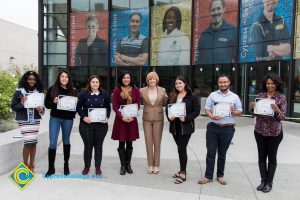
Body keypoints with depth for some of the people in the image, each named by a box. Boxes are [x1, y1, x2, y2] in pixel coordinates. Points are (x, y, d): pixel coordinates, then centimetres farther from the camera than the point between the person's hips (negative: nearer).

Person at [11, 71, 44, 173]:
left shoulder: (39, 92, 6)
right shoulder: (19, 92, -2)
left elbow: (42, 106, 13)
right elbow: (13, 107, -1)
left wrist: (41, 110, -8)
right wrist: (22, 103, -18)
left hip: (35, 120, 3)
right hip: (24, 121, -3)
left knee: (34, 142, 4)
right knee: (28, 142, -6)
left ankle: (31, 165, 19)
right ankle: (25, 165, 15)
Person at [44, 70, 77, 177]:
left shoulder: (73, 90, 3)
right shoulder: (52, 89, 1)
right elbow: (47, 104, 2)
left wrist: (74, 113, -13)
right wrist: (53, 101, -17)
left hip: (68, 119, 1)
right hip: (55, 118, -1)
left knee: (66, 141, 13)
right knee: (52, 143, -2)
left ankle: (66, 165, 27)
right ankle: (51, 168, 12)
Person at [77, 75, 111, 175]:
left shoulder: (104, 95, 6)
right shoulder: (84, 95, 0)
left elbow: (108, 107, 11)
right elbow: (79, 107, 2)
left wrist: (106, 117, -4)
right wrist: (84, 117, -12)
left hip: (101, 124, 2)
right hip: (86, 124, -1)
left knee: (98, 145, 9)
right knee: (88, 145, 6)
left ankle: (98, 167, 22)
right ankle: (87, 166, 23)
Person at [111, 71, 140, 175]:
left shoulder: (135, 90, 5)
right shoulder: (117, 90, 1)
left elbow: (138, 105, 3)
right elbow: (114, 106, -3)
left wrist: (132, 116, -11)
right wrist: (122, 117, -14)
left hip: (132, 120, 1)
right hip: (120, 119, -1)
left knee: (129, 143, 9)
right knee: (121, 143, 4)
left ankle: (128, 164, 21)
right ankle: (123, 165, 15)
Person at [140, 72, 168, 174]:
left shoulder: (162, 90, 2)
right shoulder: (142, 91, 1)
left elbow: (165, 103, 10)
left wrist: (166, 97, -6)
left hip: (158, 118, 0)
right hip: (147, 119, 1)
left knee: (157, 142, 6)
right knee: (148, 142, 6)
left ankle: (156, 165, 18)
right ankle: (150, 165, 18)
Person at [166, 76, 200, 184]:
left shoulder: (192, 97, -4)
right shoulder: (172, 96, 11)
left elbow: (197, 111, -6)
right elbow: (167, 108, 12)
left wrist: (186, 118, -18)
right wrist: (169, 116, -8)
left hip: (186, 127, -5)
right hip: (174, 126, 5)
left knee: (182, 149, -6)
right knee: (180, 149, 13)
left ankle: (183, 174, 5)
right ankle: (182, 170, 27)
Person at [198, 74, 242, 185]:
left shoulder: (234, 97, 7)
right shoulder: (212, 95, 6)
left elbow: (240, 111, 9)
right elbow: (207, 109, 3)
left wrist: (233, 111, -13)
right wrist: (211, 116, -16)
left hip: (228, 128, 0)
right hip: (213, 127, 0)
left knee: (222, 153, 11)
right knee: (210, 152, 2)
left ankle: (220, 175, 25)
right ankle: (208, 176, 12)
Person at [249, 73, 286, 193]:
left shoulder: (281, 97, -5)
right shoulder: (260, 96, 3)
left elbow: (282, 117, -8)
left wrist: (276, 109, -27)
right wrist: (253, 108, -13)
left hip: (275, 132, -3)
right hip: (259, 131, 3)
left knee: (272, 157, 9)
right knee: (261, 156, 10)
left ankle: (269, 182, 22)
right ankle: (263, 180, 24)